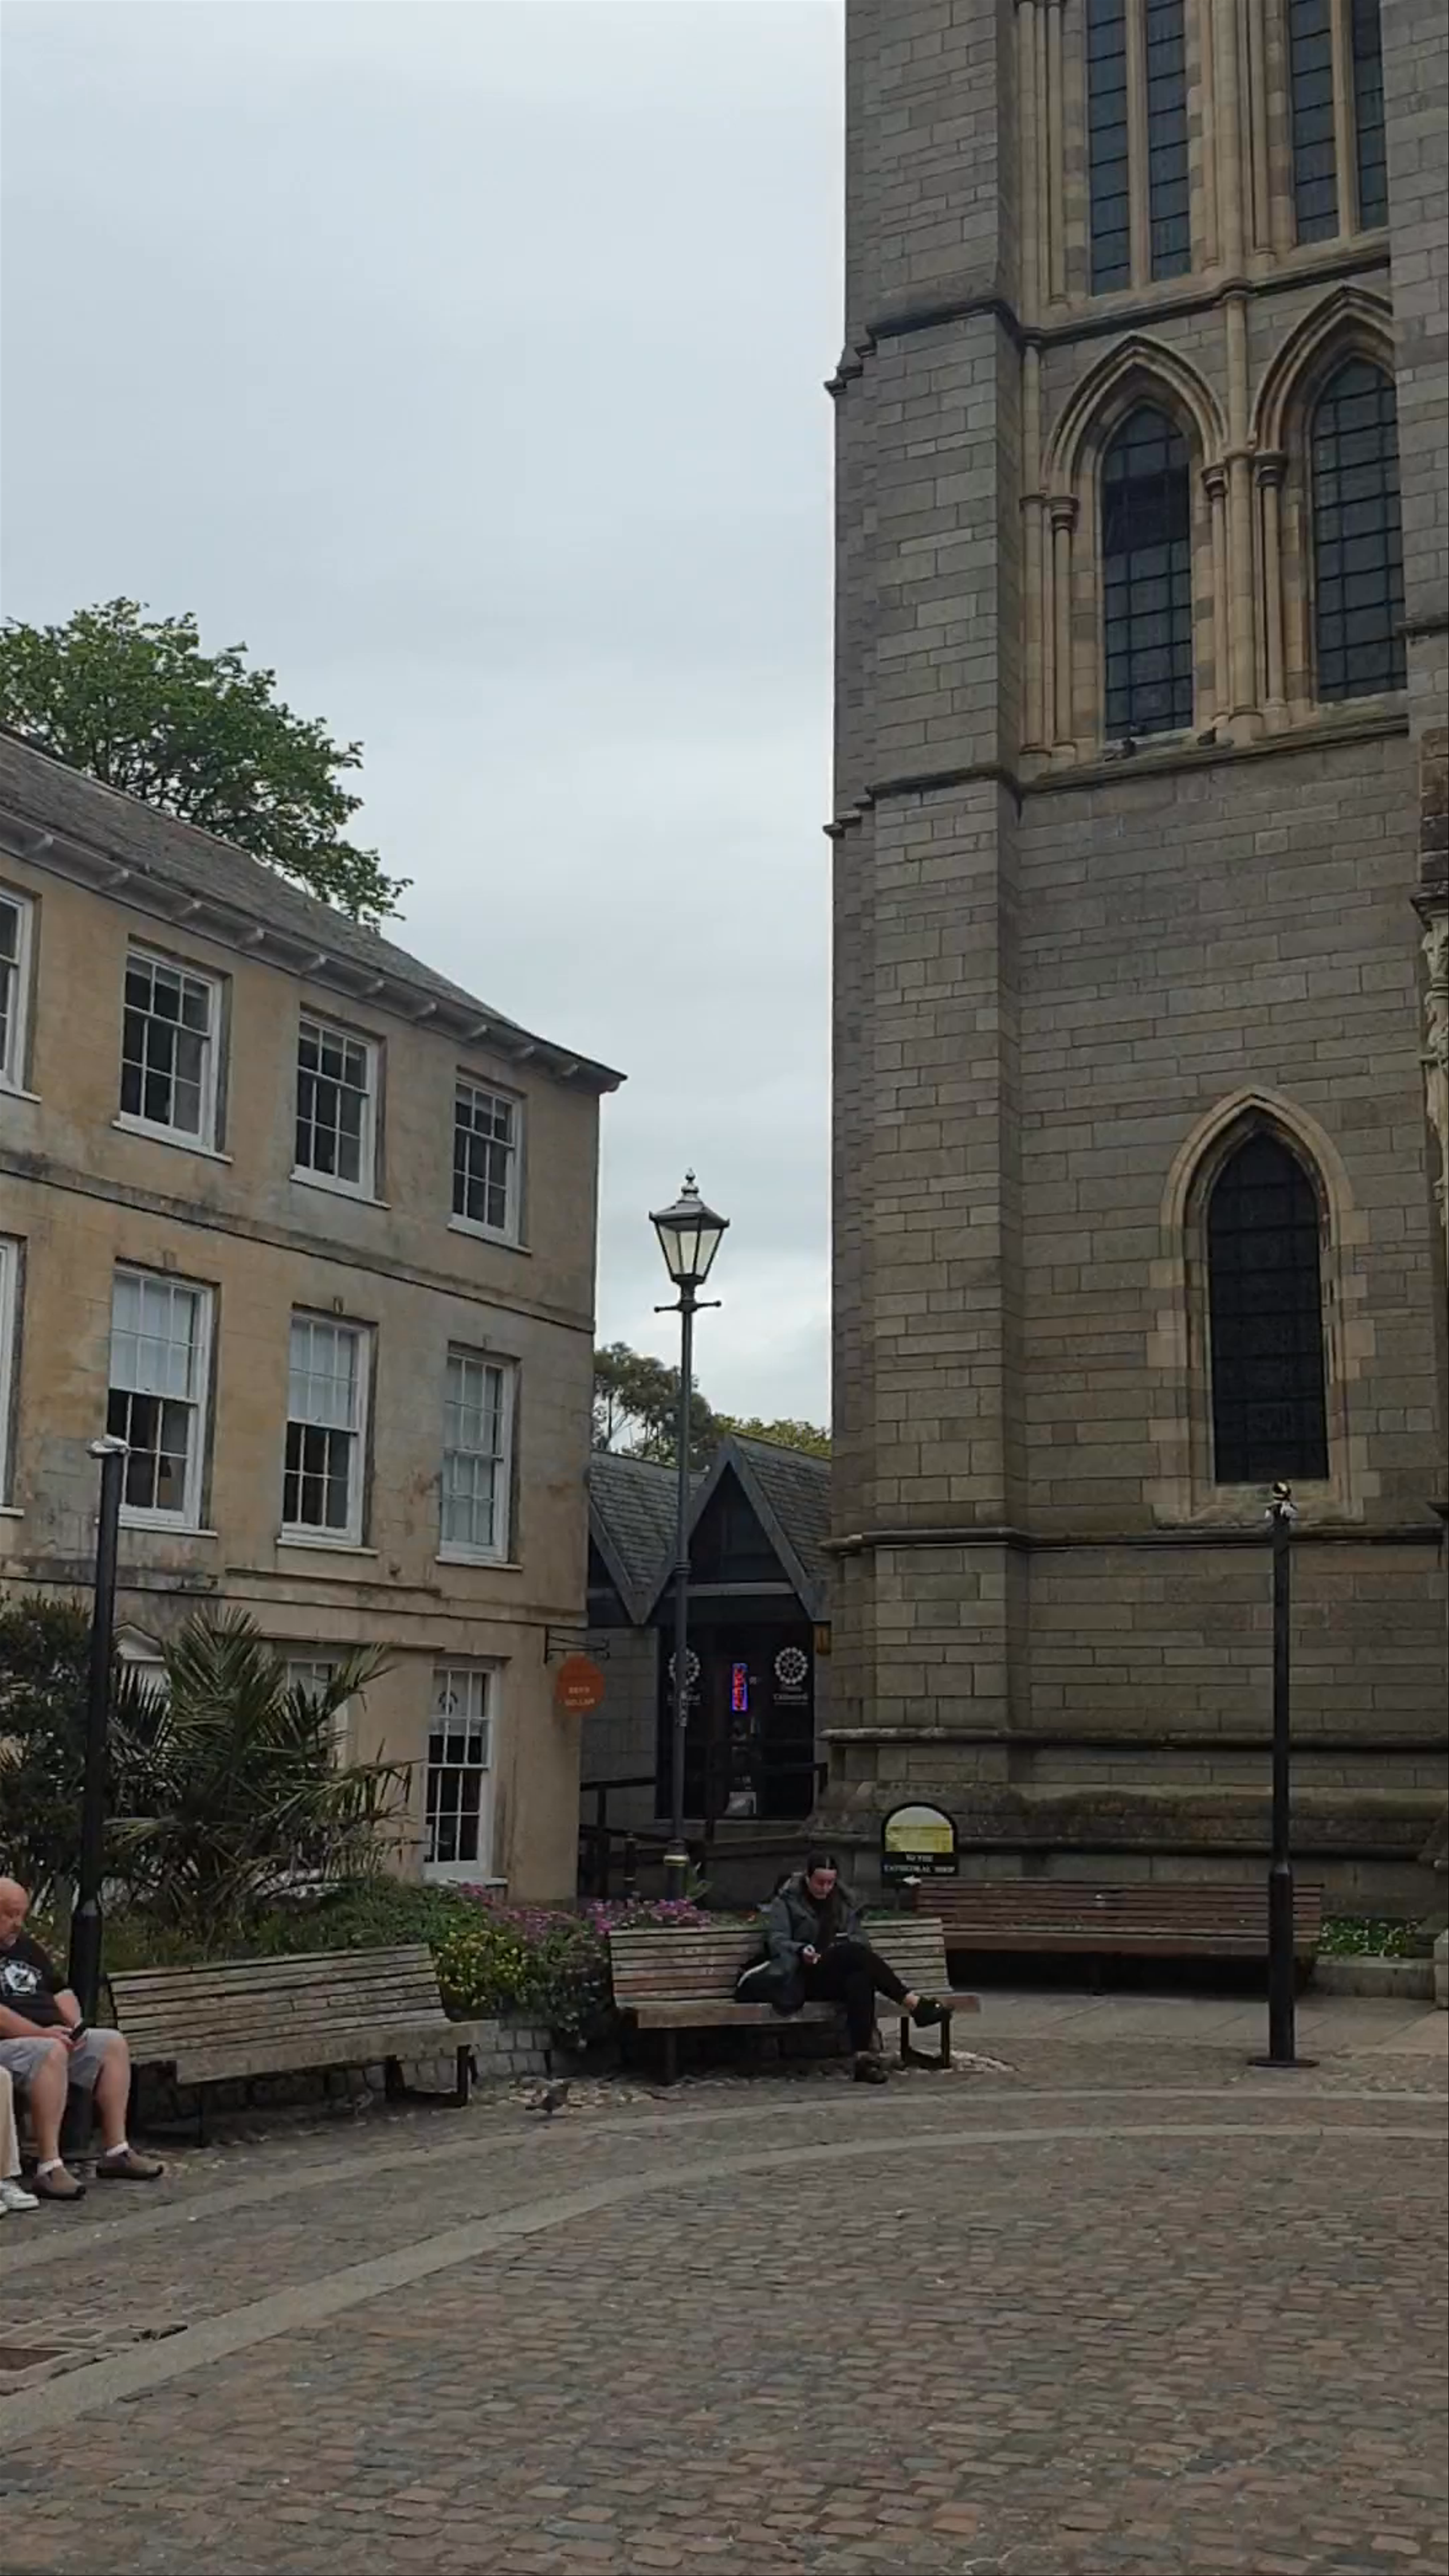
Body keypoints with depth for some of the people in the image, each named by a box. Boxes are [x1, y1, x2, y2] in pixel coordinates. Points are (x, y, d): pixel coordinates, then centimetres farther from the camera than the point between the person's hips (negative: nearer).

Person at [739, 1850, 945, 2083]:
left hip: (839, 1976, 4)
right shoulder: (786, 1901, 5)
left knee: (861, 1977, -36)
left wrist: (847, 1942, -10)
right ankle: (912, 2003, -34)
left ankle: (864, 2055, -47)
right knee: (854, 1952, -32)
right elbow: (777, 1941, -6)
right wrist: (801, 1951, -27)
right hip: (804, 1978, -4)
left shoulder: (843, 1901, 18)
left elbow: (859, 1938, 15)